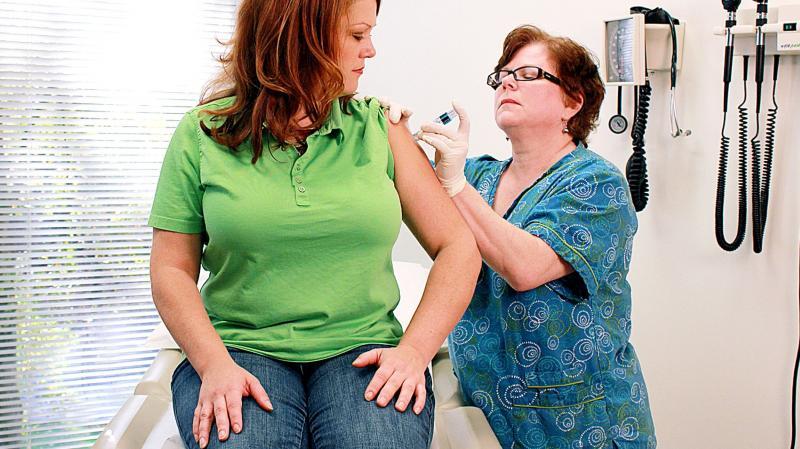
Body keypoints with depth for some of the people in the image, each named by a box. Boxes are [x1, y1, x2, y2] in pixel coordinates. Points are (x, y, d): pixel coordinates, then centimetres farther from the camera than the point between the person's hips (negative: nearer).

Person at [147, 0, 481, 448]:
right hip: (240, 349, -1)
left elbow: (458, 247, 4)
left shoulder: (378, 129, 6)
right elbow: (172, 270, 2)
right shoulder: (203, 134, 3)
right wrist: (215, 364, -14)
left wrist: (415, 349, -9)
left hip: (361, 351, 1)